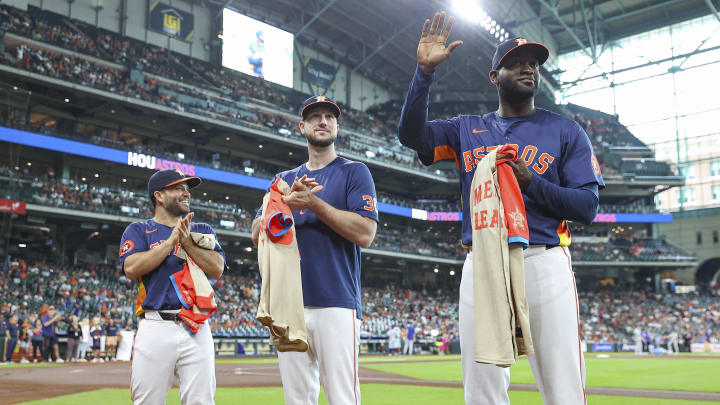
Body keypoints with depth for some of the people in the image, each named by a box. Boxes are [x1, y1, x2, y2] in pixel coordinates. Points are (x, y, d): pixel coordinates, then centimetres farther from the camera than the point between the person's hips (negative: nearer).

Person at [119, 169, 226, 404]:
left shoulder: (203, 231, 19)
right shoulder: (138, 230, 12)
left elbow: (217, 269, 4)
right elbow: (131, 268, -7)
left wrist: (187, 242, -6)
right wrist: (171, 240, -6)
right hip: (155, 328, -2)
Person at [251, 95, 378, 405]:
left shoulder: (354, 172, 4)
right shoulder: (284, 180, 19)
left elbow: (365, 234, -9)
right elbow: (258, 234, 8)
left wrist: (313, 201, -12)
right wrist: (289, 204, -8)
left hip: (337, 304, -5)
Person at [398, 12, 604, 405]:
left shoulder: (565, 130, 9)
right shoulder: (466, 128, 16)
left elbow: (587, 206, 1)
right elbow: (411, 134, 0)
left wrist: (531, 183, -14)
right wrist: (425, 70, -9)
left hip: (544, 263, -2)